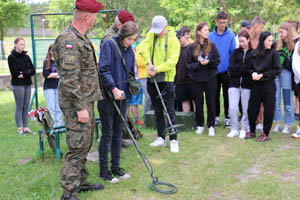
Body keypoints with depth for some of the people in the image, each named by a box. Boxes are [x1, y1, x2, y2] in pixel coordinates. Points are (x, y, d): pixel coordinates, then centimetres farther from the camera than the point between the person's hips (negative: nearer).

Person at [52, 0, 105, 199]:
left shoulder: (81, 38, 14)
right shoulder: (68, 40, -19)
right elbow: (69, 78, -23)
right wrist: (80, 107, -23)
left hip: (87, 101, 10)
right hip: (76, 103, -10)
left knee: (85, 145, 18)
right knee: (78, 147, -6)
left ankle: (81, 181, 31)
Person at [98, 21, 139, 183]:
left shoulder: (130, 51, 12)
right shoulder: (109, 45, -8)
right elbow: (104, 69, -16)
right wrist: (114, 88, -22)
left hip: (121, 97, 6)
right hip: (107, 97, -6)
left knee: (118, 134, 12)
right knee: (107, 134, 0)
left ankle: (115, 168, 23)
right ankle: (104, 171, 10)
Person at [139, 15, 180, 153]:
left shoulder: (173, 40, -7)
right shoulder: (151, 35, 6)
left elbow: (172, 61, -16)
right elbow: (144, 48, -11)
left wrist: (157, 69, -26)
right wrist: (149, 63, -26)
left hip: (167, 79, -5)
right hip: (152, 79, 5)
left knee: (170, 110, -4)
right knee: (158, 110, 13)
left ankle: (173, 140, 1)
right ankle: (161, 138, 23)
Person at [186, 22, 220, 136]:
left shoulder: (212, 46, 2)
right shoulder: (191, 47, 0)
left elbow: (217, 61, 2)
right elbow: (189, 64, -1)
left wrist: (208, 62, -16)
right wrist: (199, 64, -18)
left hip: (210, 78, 0)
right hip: (196, 79, 0)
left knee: (211, 103, 3)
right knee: (198, 103, 7)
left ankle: (211, 126, 14)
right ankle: (200, 125, 21)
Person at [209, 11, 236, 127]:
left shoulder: (230, 36, -5)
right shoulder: (211, 36, -1)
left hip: (226, 71, -1)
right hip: (214, 71, 2)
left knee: (227, 95, 7)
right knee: (215, 95, 11)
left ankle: (227, 117, 17)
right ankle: (216, 116, 23)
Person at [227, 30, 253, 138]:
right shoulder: (235, 52, 12)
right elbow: (231, 68, -1)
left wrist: (238, 68, -12)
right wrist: (244, 69, -11)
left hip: (247, 85, -2)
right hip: (234, 83, 2)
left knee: (246, 109, 3)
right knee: (232, 107, -3)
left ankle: (244, 130, 18)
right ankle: (234, 129, 11)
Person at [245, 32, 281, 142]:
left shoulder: (273, 53, -5)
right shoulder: (254, 53, 2)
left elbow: (277, 70, -6)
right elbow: (250, 67, 12)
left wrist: (262, 75, -12)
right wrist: (253, 73, -10)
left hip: (269, 84, -3)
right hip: (256, 84, 3)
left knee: (268, 110, 3)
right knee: (252, 109, 7)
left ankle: (266, 134, 15)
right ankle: (252, 131, 25)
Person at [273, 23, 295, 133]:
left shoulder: (294, 45, -1)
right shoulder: (276, 44, 9)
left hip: (286, 73, -4)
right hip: (275, 73, 4)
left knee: (287, 100, 3)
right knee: (275, 100, 5)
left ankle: (287, 125, 11)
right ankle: (278, 123, 16)